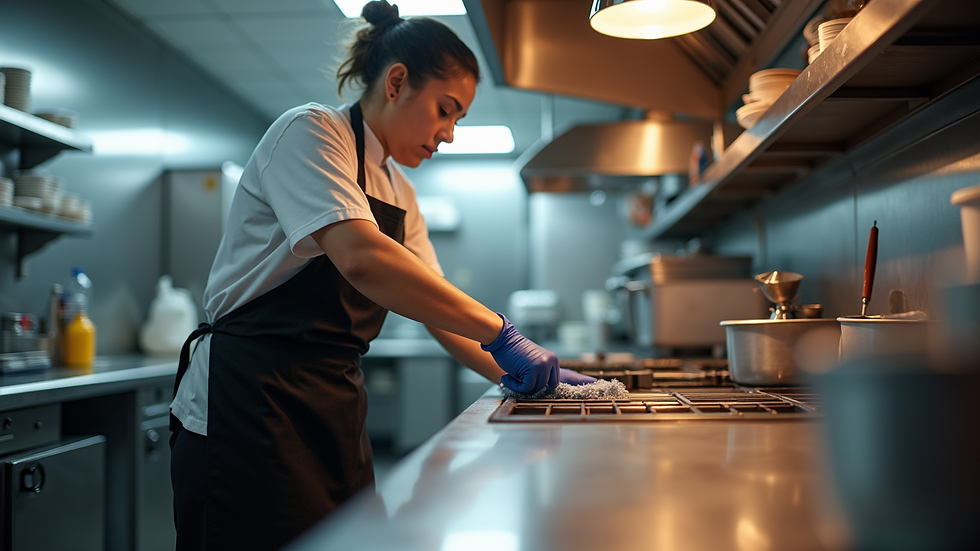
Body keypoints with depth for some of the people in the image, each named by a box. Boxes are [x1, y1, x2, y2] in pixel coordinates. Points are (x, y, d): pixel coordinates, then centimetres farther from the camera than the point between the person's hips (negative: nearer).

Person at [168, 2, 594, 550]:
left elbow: (440, 309, 16)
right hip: (251, 402, -8)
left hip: (334, 410, 8)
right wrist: (499, 332, -26)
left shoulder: (398, 191, 16)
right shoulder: (309, 131, -11)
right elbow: (360, 258, -28)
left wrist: (518, 374, 3)